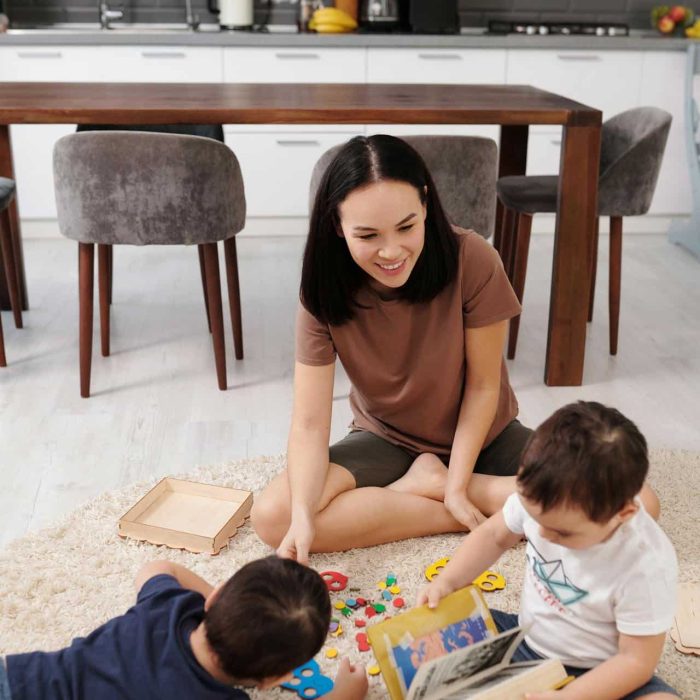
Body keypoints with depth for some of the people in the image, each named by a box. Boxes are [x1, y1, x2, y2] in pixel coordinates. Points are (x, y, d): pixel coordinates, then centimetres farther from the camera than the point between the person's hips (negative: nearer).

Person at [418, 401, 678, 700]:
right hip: (524, 639, 4)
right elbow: (493, 535, 1)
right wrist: (446, 582, -11)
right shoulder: (539, 499, -19)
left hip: (592, 674, -4)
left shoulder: (646, 568, -31)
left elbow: (637, 659, -21)